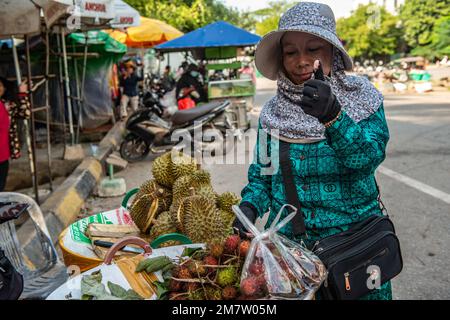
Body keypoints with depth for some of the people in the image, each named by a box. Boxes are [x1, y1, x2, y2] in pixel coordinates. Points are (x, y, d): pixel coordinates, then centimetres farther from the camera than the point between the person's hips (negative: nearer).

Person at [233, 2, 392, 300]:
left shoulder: (361, 96, -6)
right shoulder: (273, 111, 0)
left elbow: (370, 157, -22)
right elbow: (262, 174, 6)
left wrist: (332, 116, -37)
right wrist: (250, 206, -13)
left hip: (354, 233, -1)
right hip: (288, 239, 2)